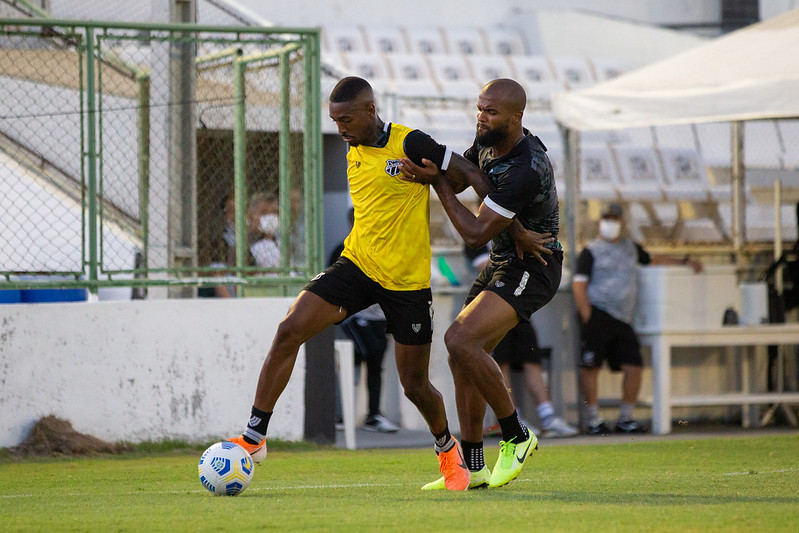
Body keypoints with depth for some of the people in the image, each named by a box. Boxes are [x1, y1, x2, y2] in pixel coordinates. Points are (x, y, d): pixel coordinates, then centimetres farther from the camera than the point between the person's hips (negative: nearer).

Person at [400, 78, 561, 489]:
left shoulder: (527, 169, -28)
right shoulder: (489, 142, 1)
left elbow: (476, 234, -25)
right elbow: (458, 174, 13)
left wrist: (438, 181, -21)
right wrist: (424, 171, -9)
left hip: (531, 268, -10)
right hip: (502, 265, 10)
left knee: (460, 340, -24)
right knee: (463, 357, 7)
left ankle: (516, 436, -10)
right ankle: (472, 467, 15)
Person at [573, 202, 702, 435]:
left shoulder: (631, 248, 20)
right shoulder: (591, 251, 3)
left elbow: (652, 260, 38)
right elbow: (579, 285, -4)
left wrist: (685, 262, 41)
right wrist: (588, 319, -13)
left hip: (622, 319, 5)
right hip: (597, 313, -5)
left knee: (634, 367, -6)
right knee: (590, 367, -11)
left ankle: (625, 419, 6)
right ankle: (594, 421, -5)